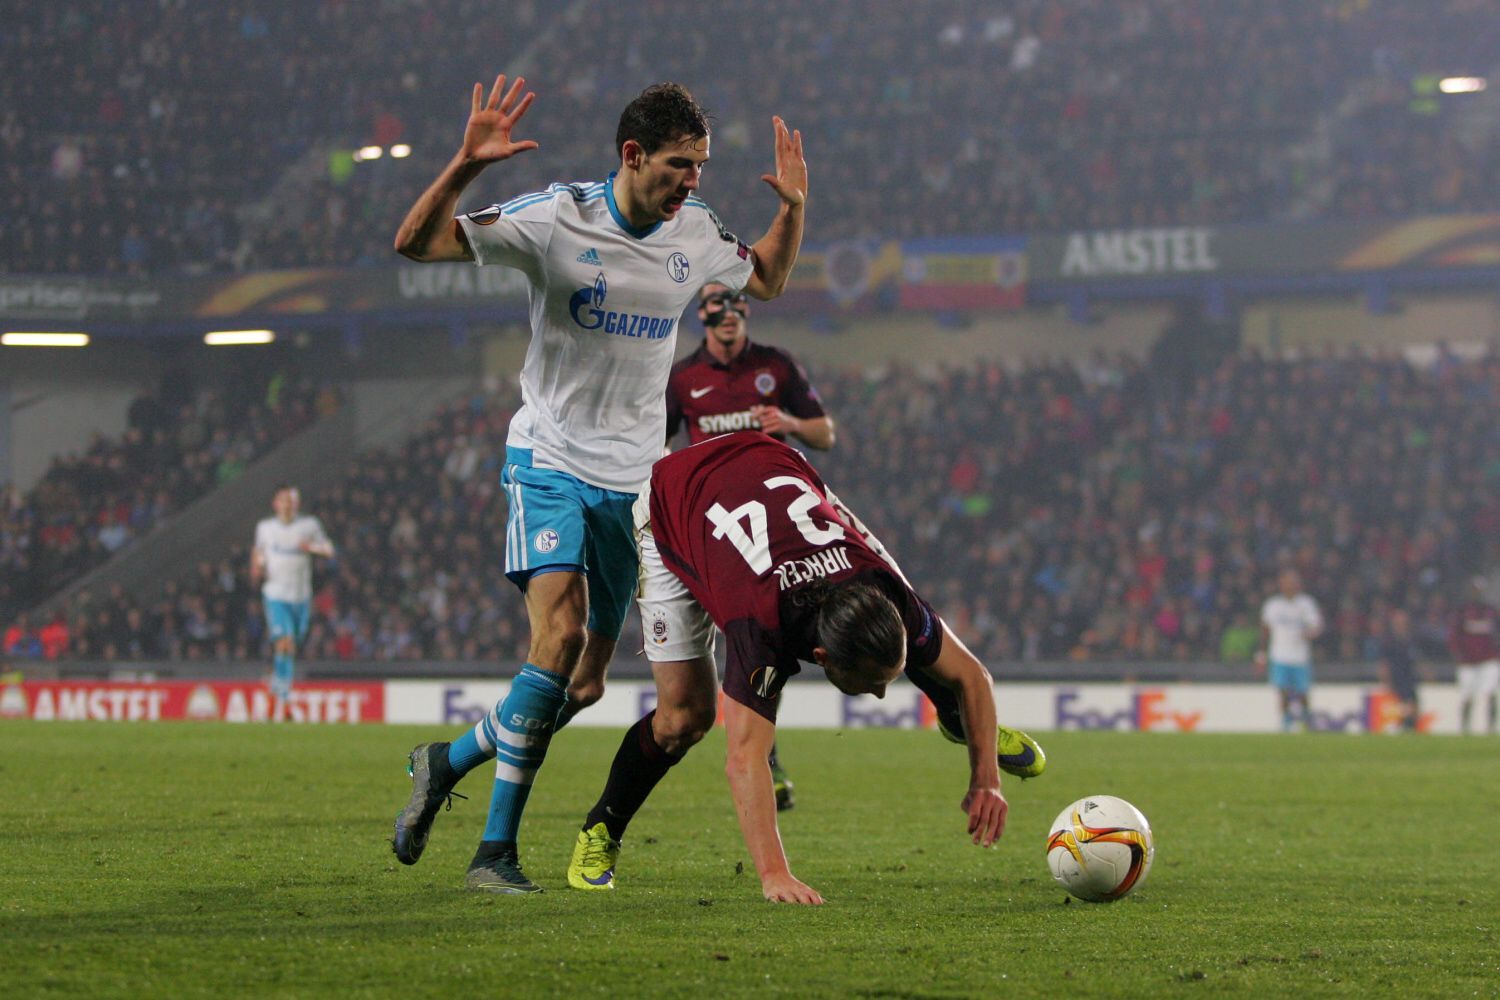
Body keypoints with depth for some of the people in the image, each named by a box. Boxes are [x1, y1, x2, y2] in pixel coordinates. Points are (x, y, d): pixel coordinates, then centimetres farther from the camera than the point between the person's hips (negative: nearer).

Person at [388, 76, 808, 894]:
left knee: (584, 685, 3)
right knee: (560, 630, -24)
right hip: (550, 459, -5)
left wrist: (793, 209, 5)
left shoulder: (694, 232, 2)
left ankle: (447, 762, 29)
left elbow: (767, 281, 23)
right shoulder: (557, 218, -13)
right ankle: (496, 851, -17)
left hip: (633, 479, 5)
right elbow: (416, 243, -16)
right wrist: (465, 166, -32)